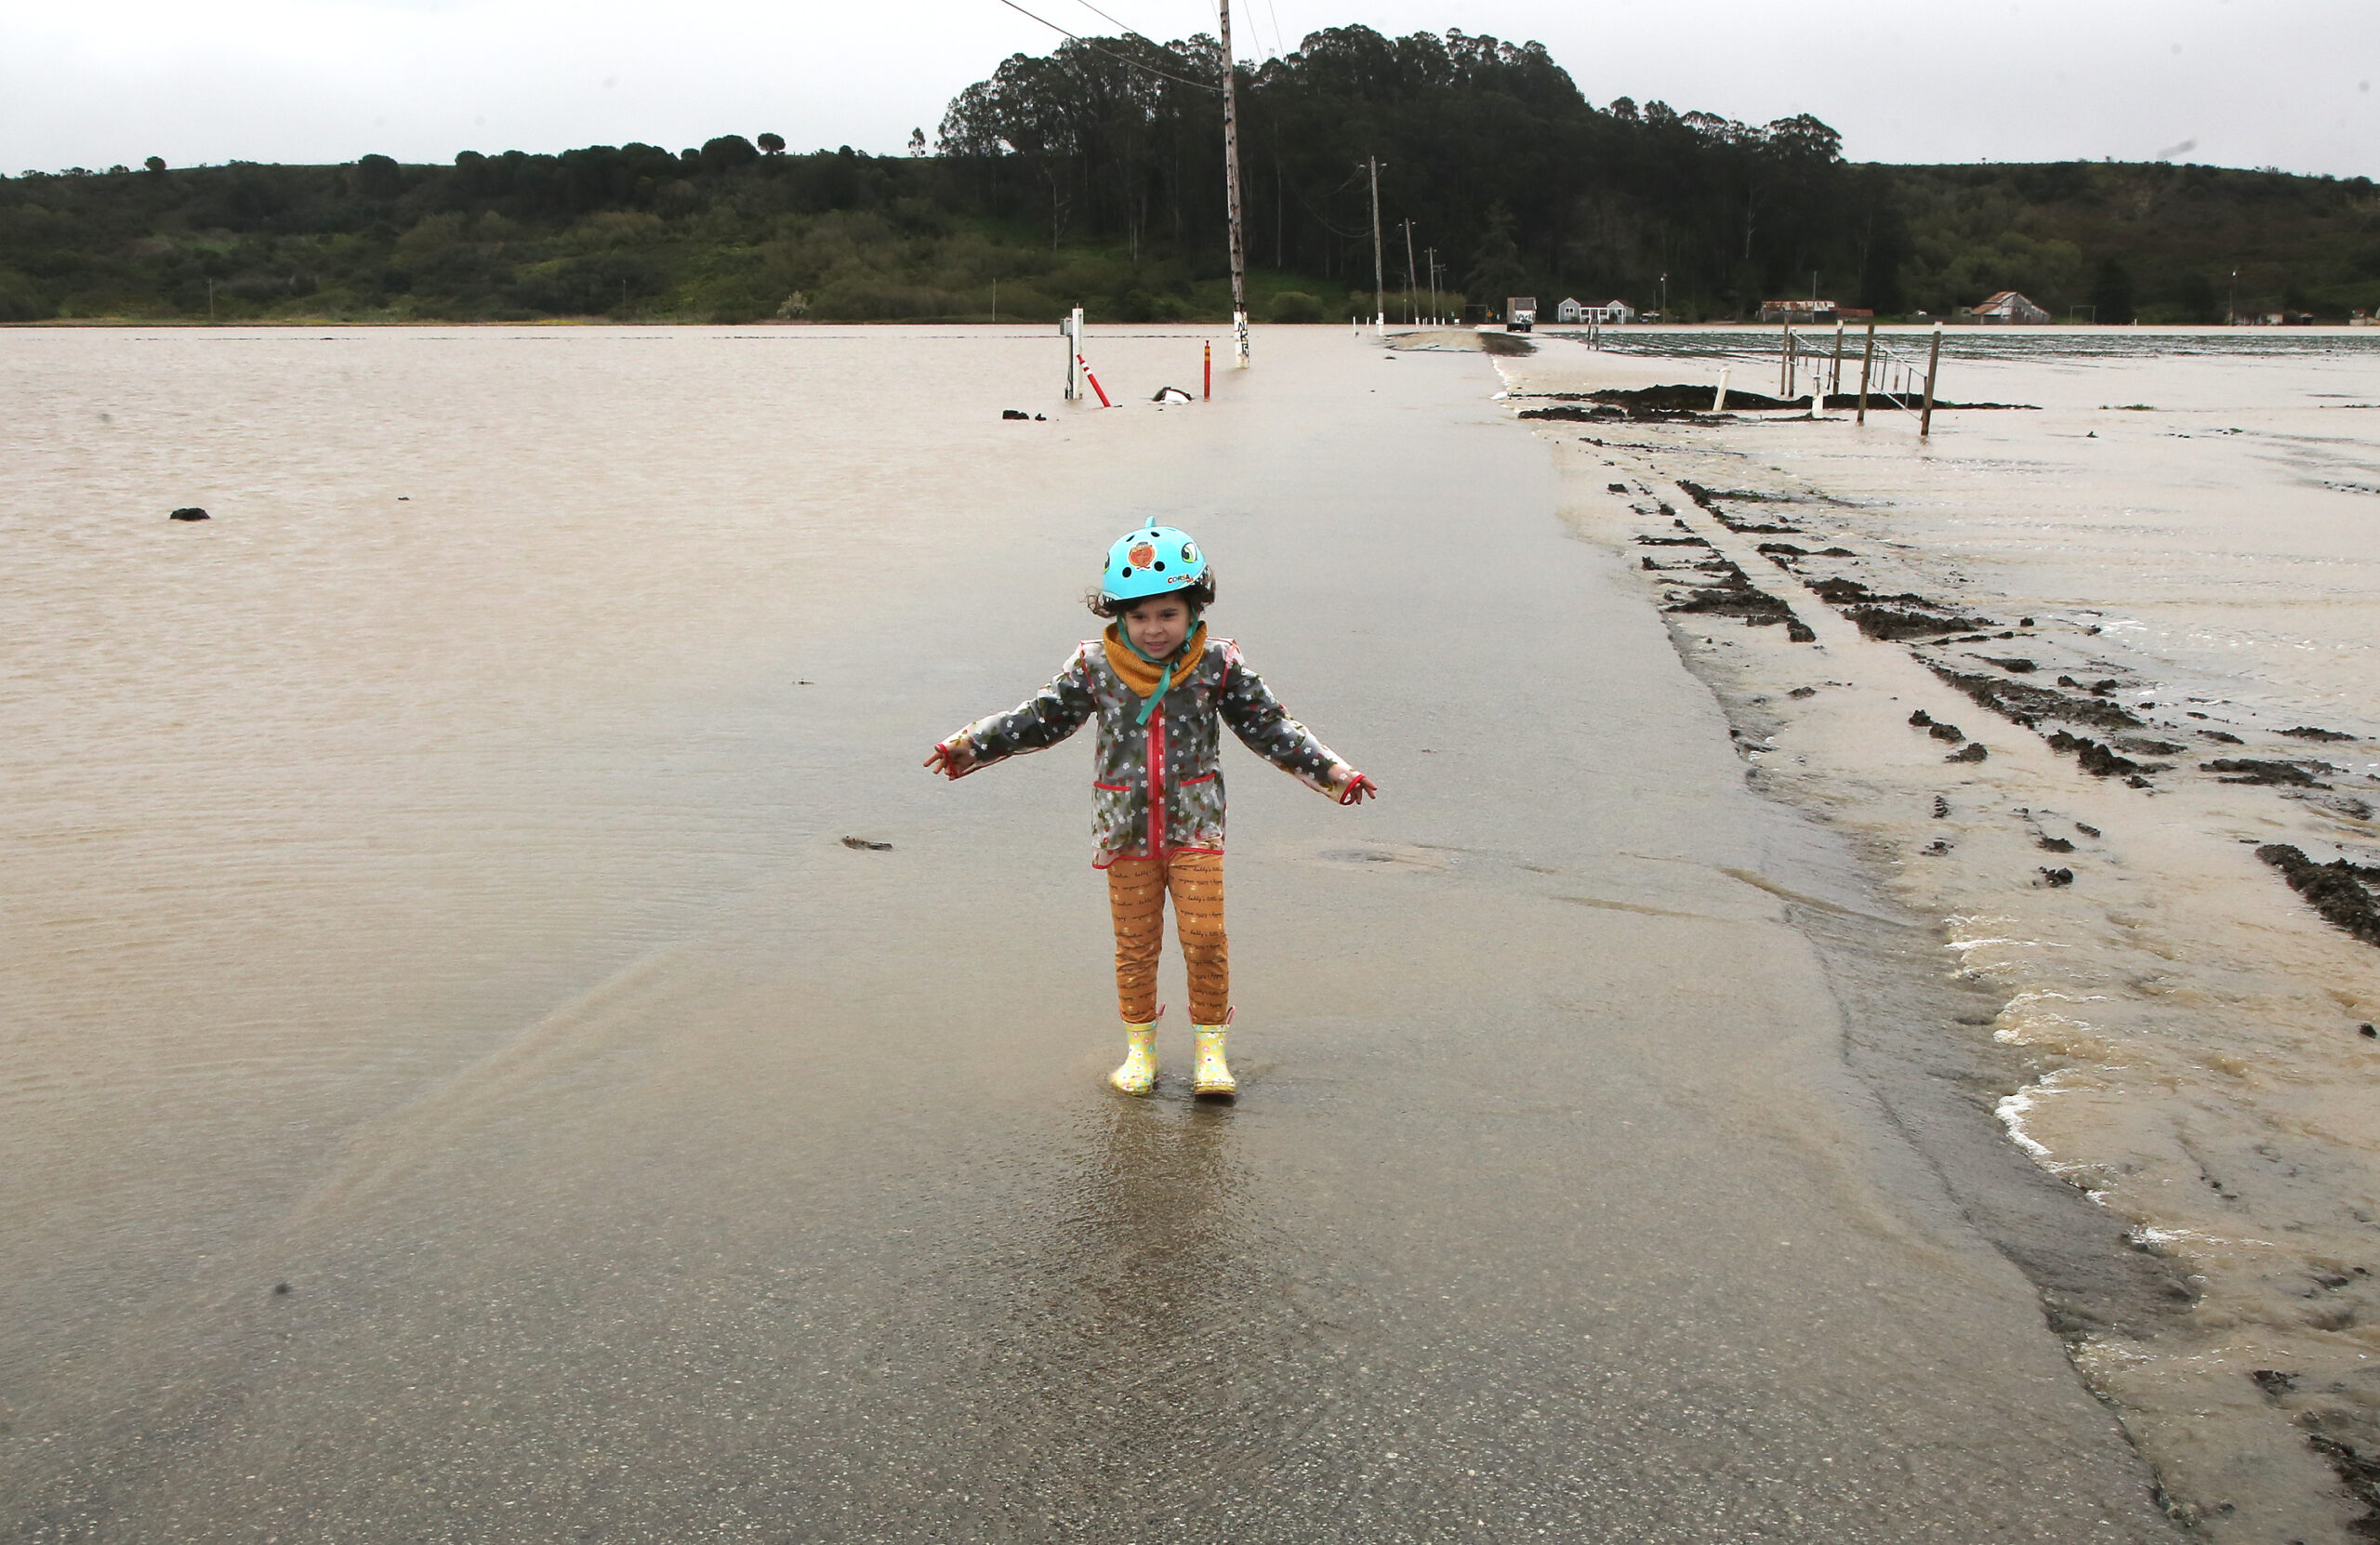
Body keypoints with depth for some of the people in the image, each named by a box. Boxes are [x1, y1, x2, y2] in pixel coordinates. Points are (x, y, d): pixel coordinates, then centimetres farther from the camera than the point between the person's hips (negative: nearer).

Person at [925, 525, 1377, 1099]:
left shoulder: (1218, 665, -4)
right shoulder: (1095, 668, -4)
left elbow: (1270, 728, 2)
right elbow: (1041, 719, 6)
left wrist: (1335, 773, -1)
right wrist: (970, 745, 3)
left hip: (1195, 826, -1)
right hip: (1126, 829, 1)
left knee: (1205, 937, -6)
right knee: (1136, 944, 8)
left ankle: (1211, 1050, 11)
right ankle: (1139, 1050, 25)